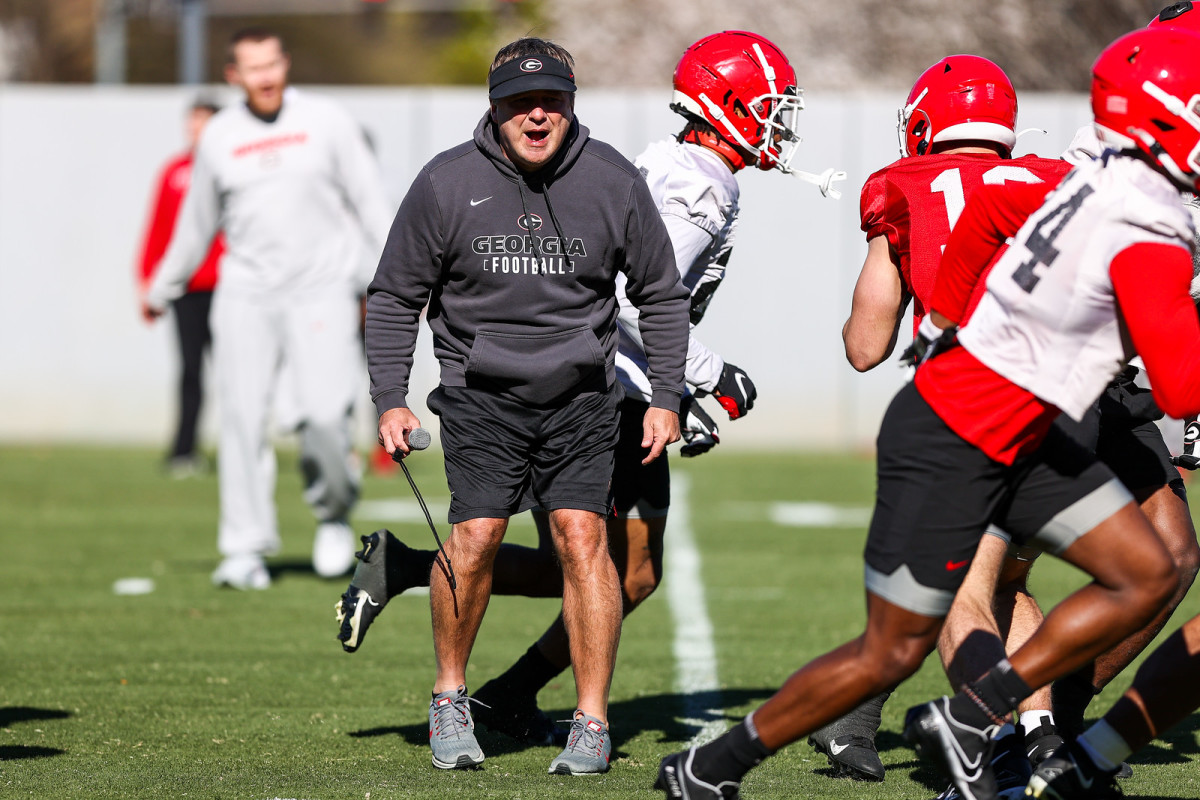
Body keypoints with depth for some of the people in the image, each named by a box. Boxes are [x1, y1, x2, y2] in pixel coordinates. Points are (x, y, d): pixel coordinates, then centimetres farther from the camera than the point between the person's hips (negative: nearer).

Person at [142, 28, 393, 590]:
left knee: (325, 412, -15)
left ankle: (333, 511, 13)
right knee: (243, 417, -6)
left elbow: (368, 200, 5)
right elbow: (197, 224, 21)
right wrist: (161, 290, 28)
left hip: (322, 289, -2)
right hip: (245, 292, 2)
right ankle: (246, 550, -1)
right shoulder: (219, 138, 9)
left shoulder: (326, 121, 3)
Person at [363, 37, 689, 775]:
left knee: (582, 535, -11)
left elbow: (662, 296, 10)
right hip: (481, 391, -1)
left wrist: (667, 398, 5)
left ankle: (592, 723, -3)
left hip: (581, 393, 1)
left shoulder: (613, 182, -2)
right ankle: (450, 699, 10)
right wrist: (390, 400, -1)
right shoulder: (447, 184, -6)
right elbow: (395, 297, 5)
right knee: (476, 536, -13)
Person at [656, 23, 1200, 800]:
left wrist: (944, 321, 27)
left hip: (1017, 441, 9)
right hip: (949, 451, -9)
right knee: (892, 654, 2)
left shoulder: (1096, 183, 1)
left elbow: (987, 209, 17)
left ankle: (971, 717, 8)